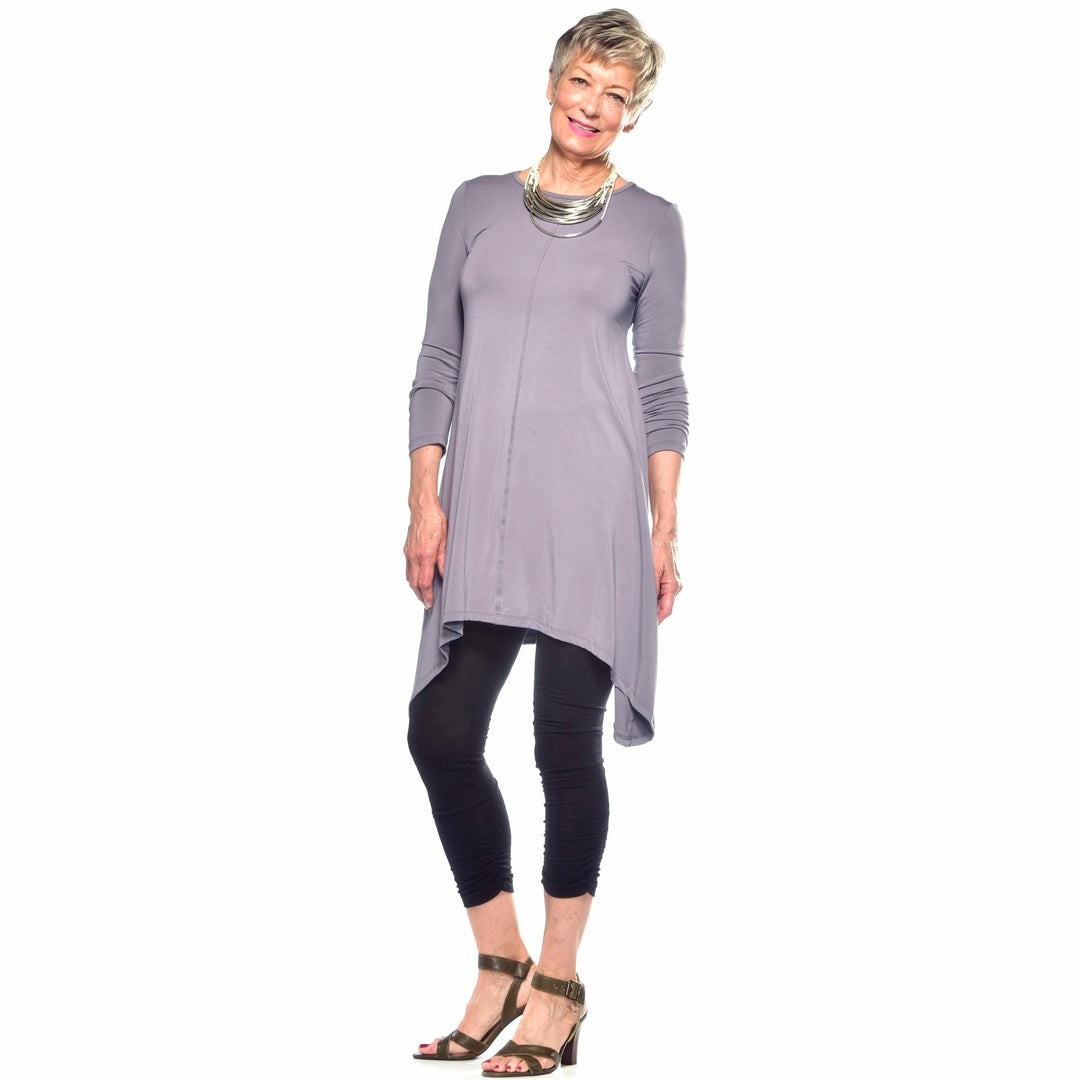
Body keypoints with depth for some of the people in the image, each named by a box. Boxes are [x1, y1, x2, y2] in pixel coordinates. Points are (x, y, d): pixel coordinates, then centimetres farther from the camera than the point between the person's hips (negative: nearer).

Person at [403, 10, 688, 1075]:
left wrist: (664, 530, 1)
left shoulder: (650, 224, 9)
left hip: (593, 506, -2)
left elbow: (663, 385, 7)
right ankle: (499, 964, 14)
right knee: (441, 731, -5)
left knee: (566, 742, -3)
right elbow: (438, 364, 11)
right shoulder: (478, 205, 14)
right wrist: (425, 499, 1)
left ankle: (557, 986, 12)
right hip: (483, 506, 3)